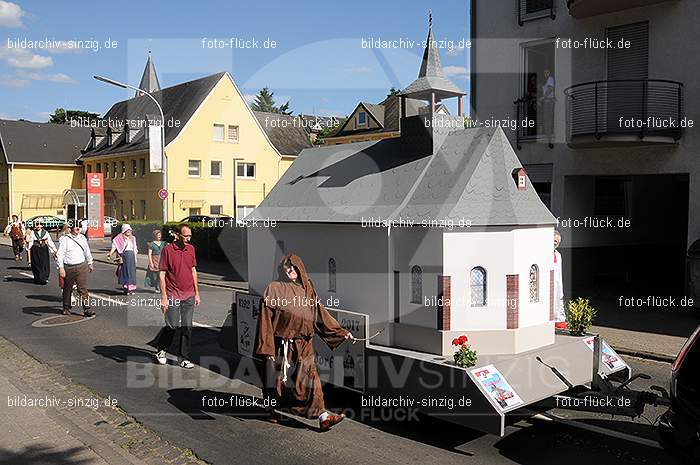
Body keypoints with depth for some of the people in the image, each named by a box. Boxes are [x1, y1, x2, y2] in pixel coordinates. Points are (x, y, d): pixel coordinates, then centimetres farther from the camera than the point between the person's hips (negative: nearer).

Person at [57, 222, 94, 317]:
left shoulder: (82, 238, 8)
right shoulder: (65, 239, -6)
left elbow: (87, 251, 22)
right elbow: (60, 254, -10)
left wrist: (90, 263, 27)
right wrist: (61, 267, -17)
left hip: (81, 266, 2)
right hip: (69, 268, -2)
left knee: (83, 289, -4)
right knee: (67, 289, 13)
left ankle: (87, 309, -6)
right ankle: (66, 308, 29)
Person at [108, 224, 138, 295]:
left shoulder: (132, 238, 15)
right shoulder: (120, 238, -1)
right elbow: (114, 246, -10)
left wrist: (135, 258, 18)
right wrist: (110, 253, -25)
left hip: (132, 256, 5)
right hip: (124, 256, -5)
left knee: (132, 272, 4)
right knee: (125, 272, -3)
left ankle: (131, 289, 8)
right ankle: (126, 289, 2)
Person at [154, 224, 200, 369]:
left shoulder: (191, 249, 7)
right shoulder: (167, 250, -9)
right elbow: (162, 274, -8)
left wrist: (197, 293, 13)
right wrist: (163, 297, -12)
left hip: (189, 296, 5)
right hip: (173, 296, -5)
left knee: (187, 327, 6)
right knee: (172, 326, -2)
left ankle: (184, 358, 16)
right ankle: (161, 349, 25)